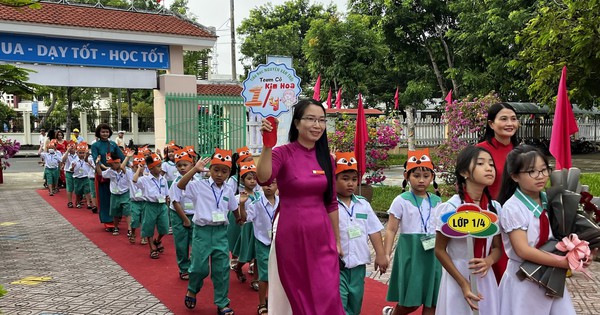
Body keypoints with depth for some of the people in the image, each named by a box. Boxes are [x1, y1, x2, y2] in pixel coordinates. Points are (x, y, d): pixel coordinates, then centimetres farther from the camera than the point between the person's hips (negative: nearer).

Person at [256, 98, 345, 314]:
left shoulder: (326, 158, 6)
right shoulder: (283, 153, -8)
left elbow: (331, 202, 11)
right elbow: (264, 179, -29)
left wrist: (337, 240, 13)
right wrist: (267, 144, -39)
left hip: (321, 235, 4)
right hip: (291, 234, -4)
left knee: (328, 297, 3)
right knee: (297, 296, 9)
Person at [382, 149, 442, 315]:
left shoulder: (437, 201, 8)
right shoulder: (401, 201, -5)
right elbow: (391, 230, -6)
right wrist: (386, 254, -13)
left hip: (432, 253, 4)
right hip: (410, 251, -4)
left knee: (432, 301, 7)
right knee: (412, 301, 1)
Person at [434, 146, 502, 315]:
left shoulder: (495, 207, -1)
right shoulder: (450, 208, -15)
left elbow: (497, 247, 8)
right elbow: (440, 250, -9)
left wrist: (488, 261, -14)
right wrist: (463, 283, -14)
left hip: (486, 280, 4)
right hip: (457, 278, -4)